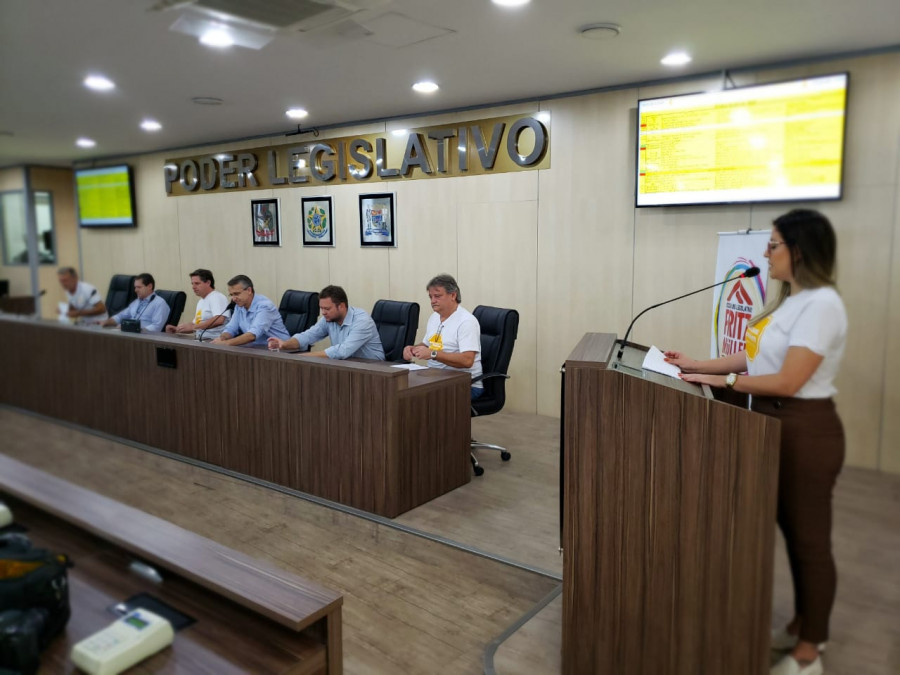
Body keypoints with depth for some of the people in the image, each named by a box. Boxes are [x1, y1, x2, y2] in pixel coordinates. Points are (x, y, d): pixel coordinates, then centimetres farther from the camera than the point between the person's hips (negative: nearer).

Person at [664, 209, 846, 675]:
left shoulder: (821, 305, -19)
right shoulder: (789, 300, 11)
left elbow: (788, 381, -23)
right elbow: (754, 357, 12)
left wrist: (722, 380, -16)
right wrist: (695, 365, 8)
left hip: (805, 429, -9)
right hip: (775, 424, 9)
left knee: (810, 538, 4)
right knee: (792, 532, 19)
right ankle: (803, 626, 37)